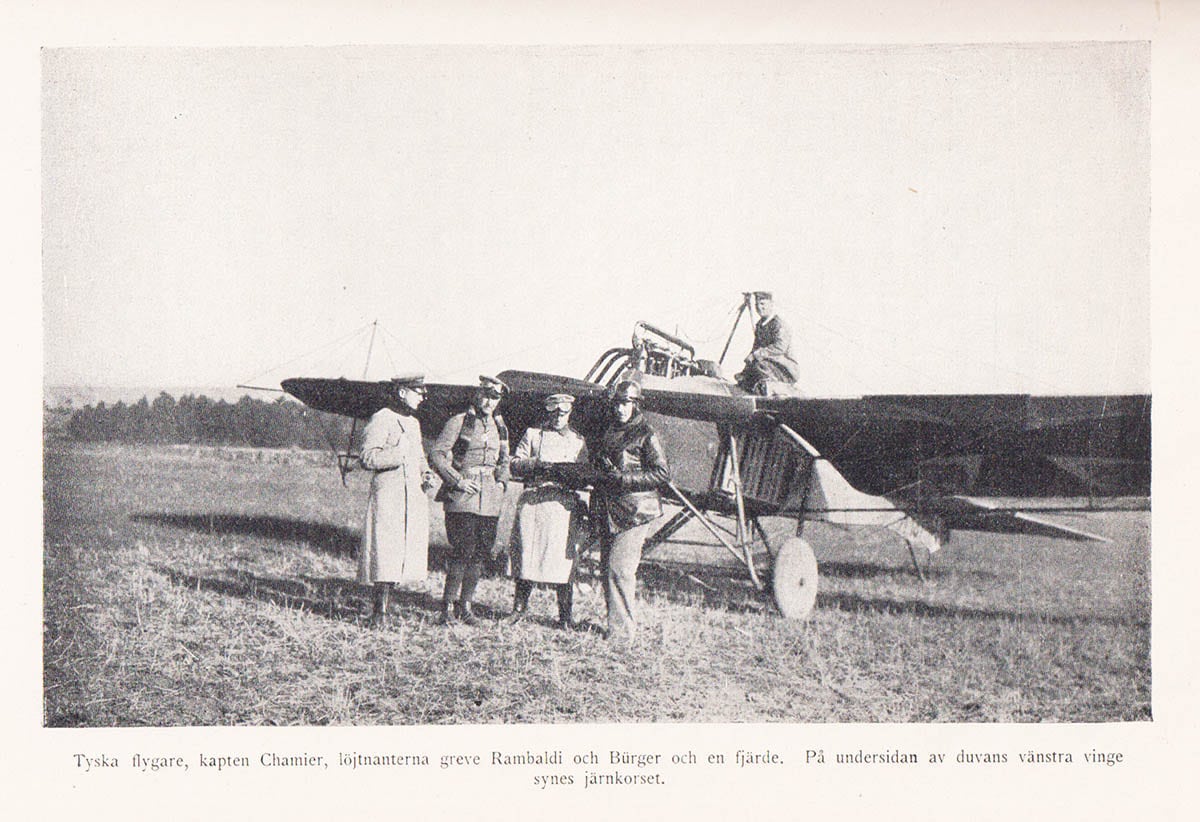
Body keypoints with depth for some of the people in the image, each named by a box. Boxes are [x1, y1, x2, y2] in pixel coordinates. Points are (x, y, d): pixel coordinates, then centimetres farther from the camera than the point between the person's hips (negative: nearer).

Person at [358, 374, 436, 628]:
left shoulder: (413, 422, 19)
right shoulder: (381, 420, -7)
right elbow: (367, 458, -14)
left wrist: (426, 474, 10)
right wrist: (398, 453, -21)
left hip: (414, 495, 8)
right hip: (388, 494, -8)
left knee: (406, 552, 7)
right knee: (385, 552, -10)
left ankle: (384, 608, 14)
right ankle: (379, 612, -6)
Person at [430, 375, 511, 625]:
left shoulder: (500, 426, 16)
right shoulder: (459, 422, -1)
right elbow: (437, 454, -5)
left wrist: (501, 481, 10)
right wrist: (458, 481, -12)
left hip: (490, 499, 5)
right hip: (462, 496, -5)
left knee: (481, 552, 5)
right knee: (463, 550, -10)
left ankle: (465, 605, 14)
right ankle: (448, 605, -2)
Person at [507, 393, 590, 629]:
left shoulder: (578, 442, 16)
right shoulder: (533, 435, 15)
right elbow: (514, 465, 8)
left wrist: (570, 474, -9)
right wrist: (536, 464, -10)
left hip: (564, 506, 0)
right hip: (532, 502, 0)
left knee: (563, 560, -5)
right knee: (527, 555, 0)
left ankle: (565, 617, 2)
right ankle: (519, 607, 16)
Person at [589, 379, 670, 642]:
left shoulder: (646, 435, -6)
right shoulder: (608, 432, 15)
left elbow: (663, 473, -10)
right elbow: (596, 462, 28)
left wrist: (624, 478, -16)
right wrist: (602, 471, 4)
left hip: (634, 511, -7)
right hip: (607, 511, 8)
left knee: (619, 569, -13)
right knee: (607, 568, 9)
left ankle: (621, 632, -10)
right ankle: (616, 623, 18)